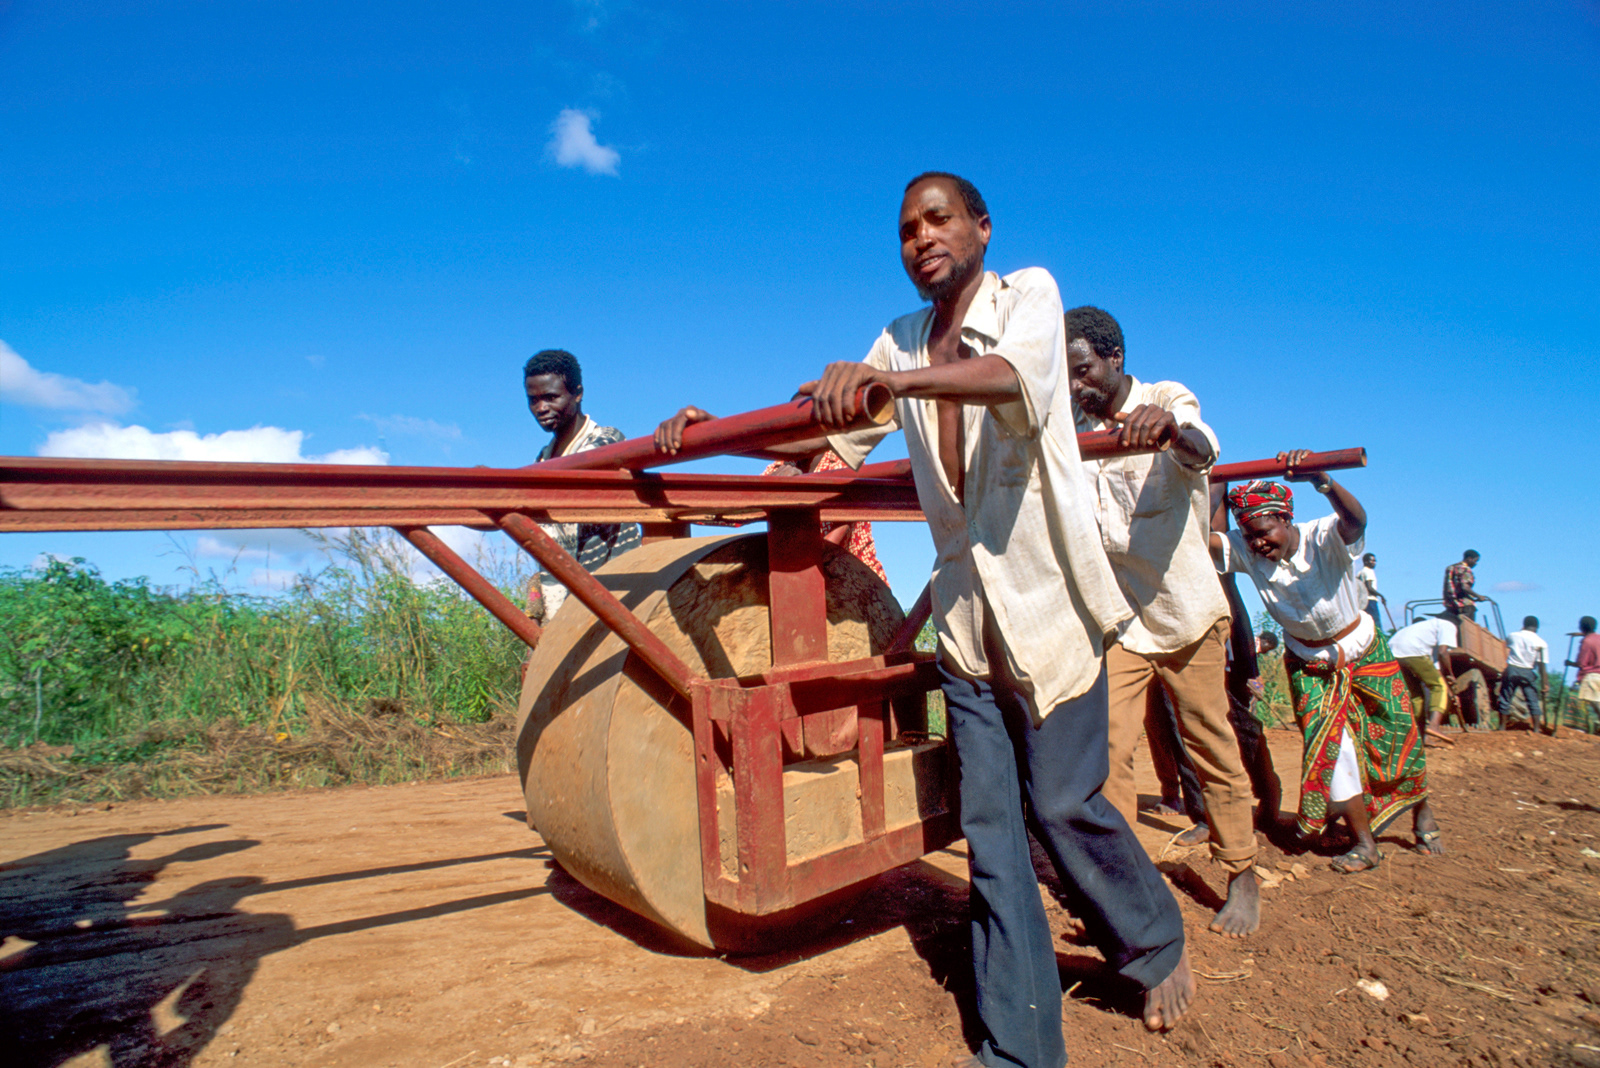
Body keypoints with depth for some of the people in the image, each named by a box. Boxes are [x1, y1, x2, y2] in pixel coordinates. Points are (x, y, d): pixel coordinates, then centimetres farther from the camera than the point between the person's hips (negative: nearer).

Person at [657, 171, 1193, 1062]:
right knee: (989, 822, 4)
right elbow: (824, 434, 9)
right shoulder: (902, 341, 11)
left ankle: (1158, 945, 33)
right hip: (965, 612, 5)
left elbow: (1014, 375, -27)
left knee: (1063, 801, 2)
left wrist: (885, 378, -44)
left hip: (1047, 595, -4)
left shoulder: (1029, 293, -4)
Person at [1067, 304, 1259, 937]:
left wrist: (1169, 428, -55)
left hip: (1187, 612, -3)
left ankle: (1243, 879, 24)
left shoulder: (1168, 400, -8)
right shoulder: (1073, 430, 5)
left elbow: (1202, 449, -31)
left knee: (1214, 752, 7)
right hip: (1118, 618, 3)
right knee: (1106, 751, -7)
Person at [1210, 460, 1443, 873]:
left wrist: (1321, 480, -70)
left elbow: (1356, 520, -50)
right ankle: (1365, 844, 4)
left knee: (1399, 735, 6)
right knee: (1328, 745, -8)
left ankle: (1422, 817, 34)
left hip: (1363, 652, -2)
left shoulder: (1323, 538, -29)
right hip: (1309, 664, 2)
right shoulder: (1247, 553, -17)